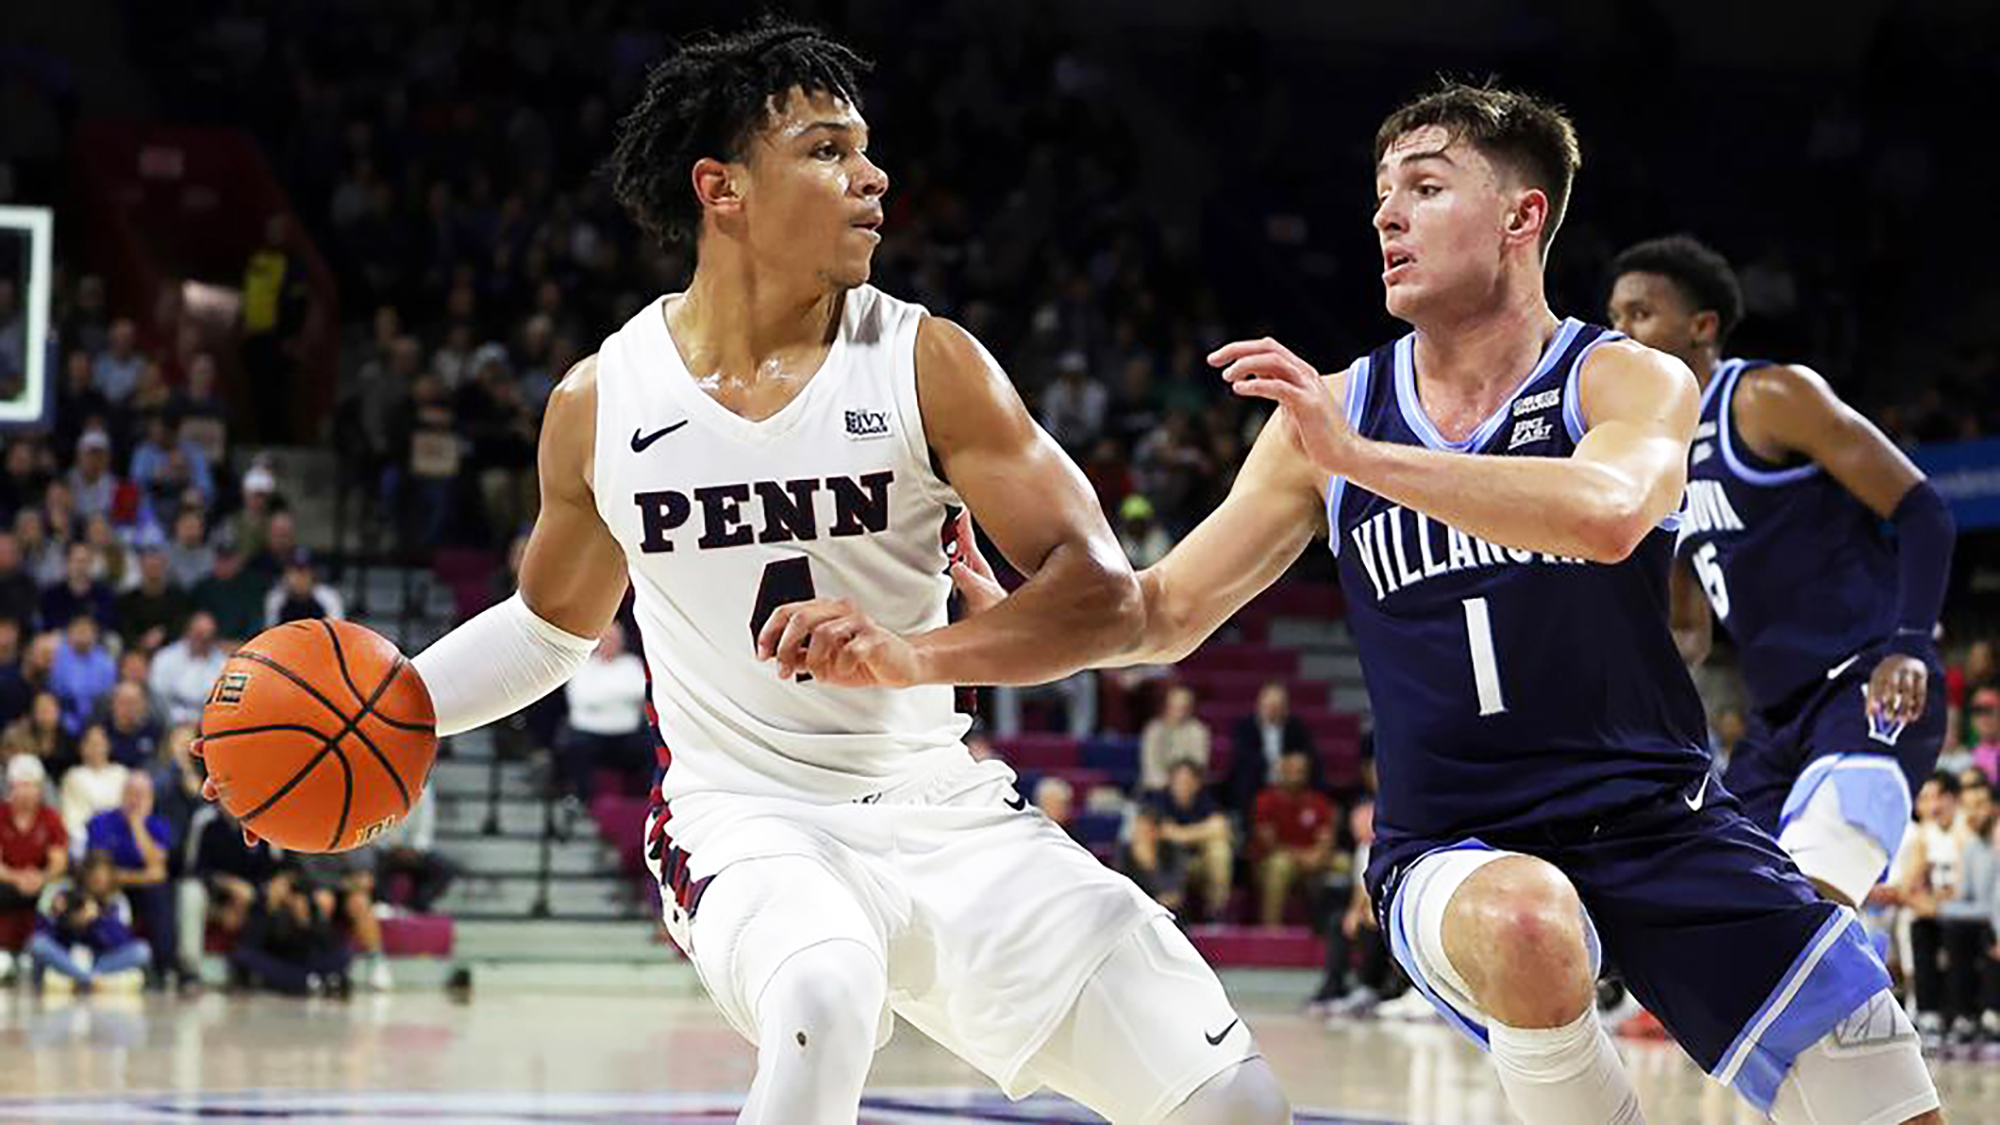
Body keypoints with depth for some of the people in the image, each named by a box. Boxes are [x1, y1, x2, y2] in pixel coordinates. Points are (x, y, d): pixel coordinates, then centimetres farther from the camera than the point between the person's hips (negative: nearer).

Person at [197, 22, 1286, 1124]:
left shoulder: (925, 362, -5)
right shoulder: (600, 403, 0)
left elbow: (1101, 592, -12)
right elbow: (554, 620, 20)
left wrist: (911, 653, -29)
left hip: (942, 810, 2)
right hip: (747, 817, -1)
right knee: (825, 1000, -38)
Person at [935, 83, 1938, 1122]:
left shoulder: (1630, 382, -5)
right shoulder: (1333, 410, 4)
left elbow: (1607, 516, -29)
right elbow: (1168, 614, 8)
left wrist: (1359, 458, -34)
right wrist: (1009, 615, -11)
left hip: (1658, 821, 0)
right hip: (1456, 857, 1)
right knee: (1523, 925, -37)